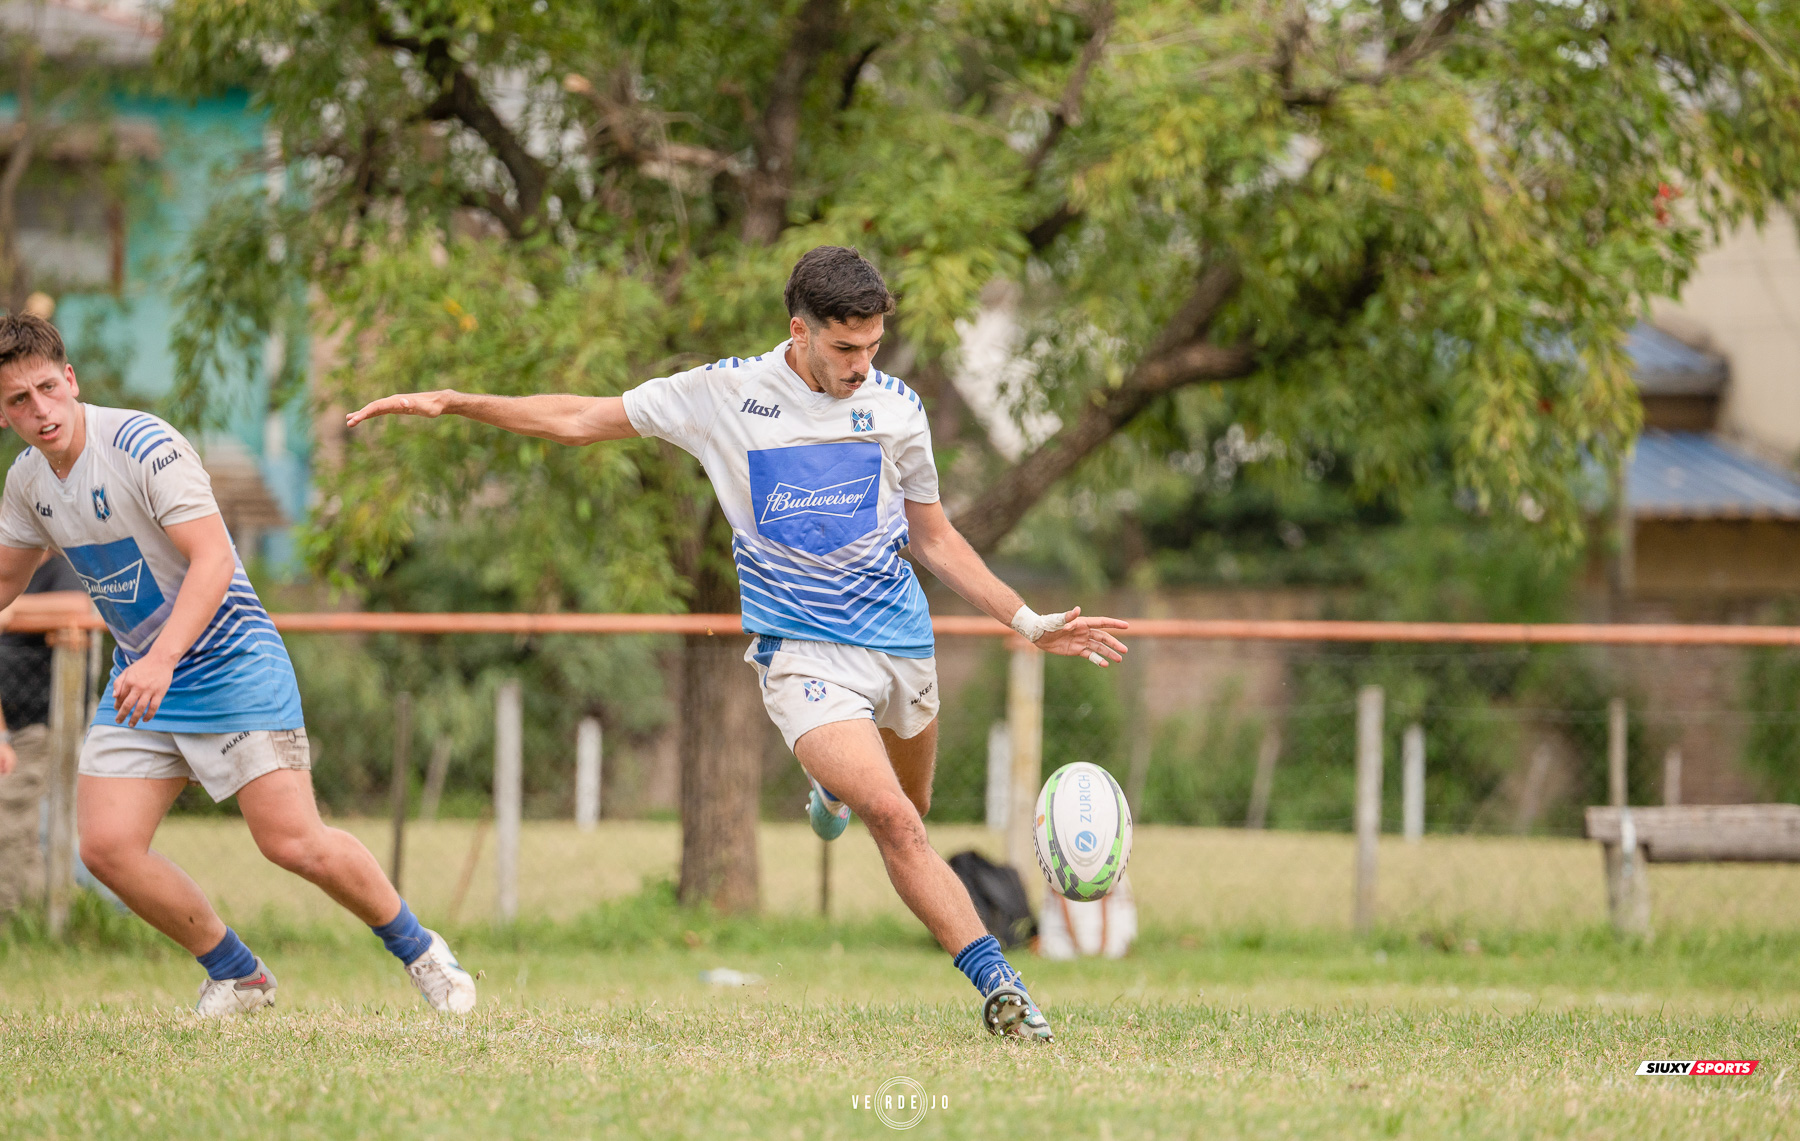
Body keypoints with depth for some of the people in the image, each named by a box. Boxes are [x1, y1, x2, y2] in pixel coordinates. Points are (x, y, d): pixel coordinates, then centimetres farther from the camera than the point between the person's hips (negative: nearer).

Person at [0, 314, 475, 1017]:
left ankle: (418, 952, 10)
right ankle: (236, 976, 12)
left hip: (230, 663, -7)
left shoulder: (144, 446, -20)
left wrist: (162, 660, -37)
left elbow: (213, 561, -26)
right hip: (140, 678, 7)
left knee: (293, 842, -13)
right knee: (105, 847, -7)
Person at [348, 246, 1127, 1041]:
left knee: (907, 809, 15)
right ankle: (996, 983, -12)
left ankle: (835, 787, 50)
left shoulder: (896, 408, 1)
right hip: (800, 651, -4)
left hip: (900, 640, 4)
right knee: (894, 821, -20)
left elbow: (934, 539, 13)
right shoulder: (725, 394, -6)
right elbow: (582, 419, 3)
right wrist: (450, 403, -3)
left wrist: (1030, 624, 8)